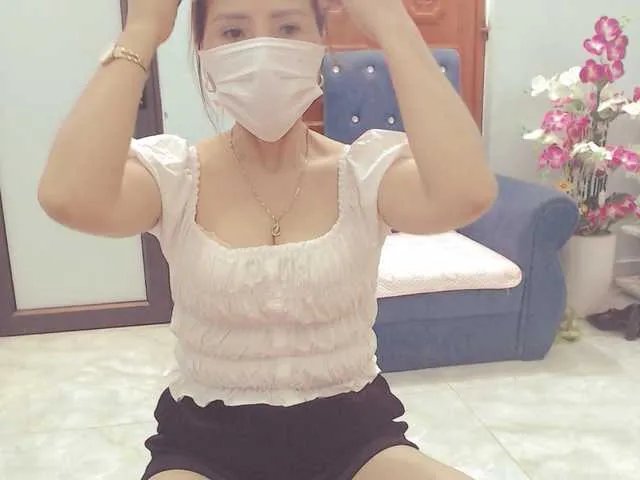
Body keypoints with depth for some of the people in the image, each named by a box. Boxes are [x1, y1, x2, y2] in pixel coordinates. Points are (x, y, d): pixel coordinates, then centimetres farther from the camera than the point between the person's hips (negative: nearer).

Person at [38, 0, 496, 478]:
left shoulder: (369, 169, -8)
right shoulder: (170, 173, -8)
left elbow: (466, 195, -30)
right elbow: (71, 200, -29)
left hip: (353, 434, 1)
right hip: (204, 440, 0)